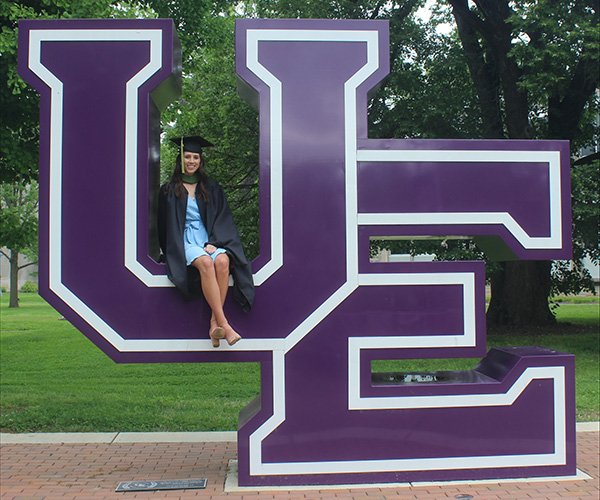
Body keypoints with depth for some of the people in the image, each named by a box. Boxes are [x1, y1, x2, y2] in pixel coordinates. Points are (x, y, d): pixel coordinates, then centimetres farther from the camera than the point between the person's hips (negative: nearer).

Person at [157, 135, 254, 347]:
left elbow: (222, 219, 9)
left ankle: (214, 323, -32)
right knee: (205, 263, -36)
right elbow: (165, 226, 10)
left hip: (211, 240, 2)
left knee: (222, 261, -34)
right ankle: (224, 324, -42)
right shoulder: (169, 191, 13)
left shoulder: (211, 188, 17)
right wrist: (171, 251, -5)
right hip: (184, 243, -2)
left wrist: (213, 243, -8)